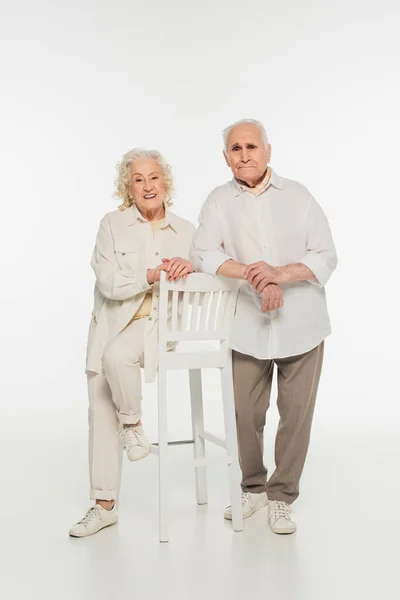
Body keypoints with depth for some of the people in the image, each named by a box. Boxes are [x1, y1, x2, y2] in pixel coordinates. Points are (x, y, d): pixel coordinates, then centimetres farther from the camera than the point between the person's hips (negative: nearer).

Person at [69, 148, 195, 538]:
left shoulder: (185, 230, 5)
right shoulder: (112, 225, -1)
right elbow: (108, 283, -10)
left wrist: (189, 267, -16)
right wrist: (152, 275, -21)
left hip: (159, 322, -1)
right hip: (112, 326, 2)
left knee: (117, 354, -35)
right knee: (101, 415, 2)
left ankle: (133, 424, -5)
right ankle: (103, 505, 16)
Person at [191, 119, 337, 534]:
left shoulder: (297, 196, 2)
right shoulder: (220, 201, 3)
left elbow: (325, 258, -3)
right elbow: (204, 255, -10)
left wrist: (279, 274, -19)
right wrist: (253, 275, -23)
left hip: (301, 325, 0)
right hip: (248, 328, 0)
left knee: (296, 415, 4)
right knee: (246, 414, 7)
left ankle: (281, 497, 22)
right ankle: (253, 488, 31)